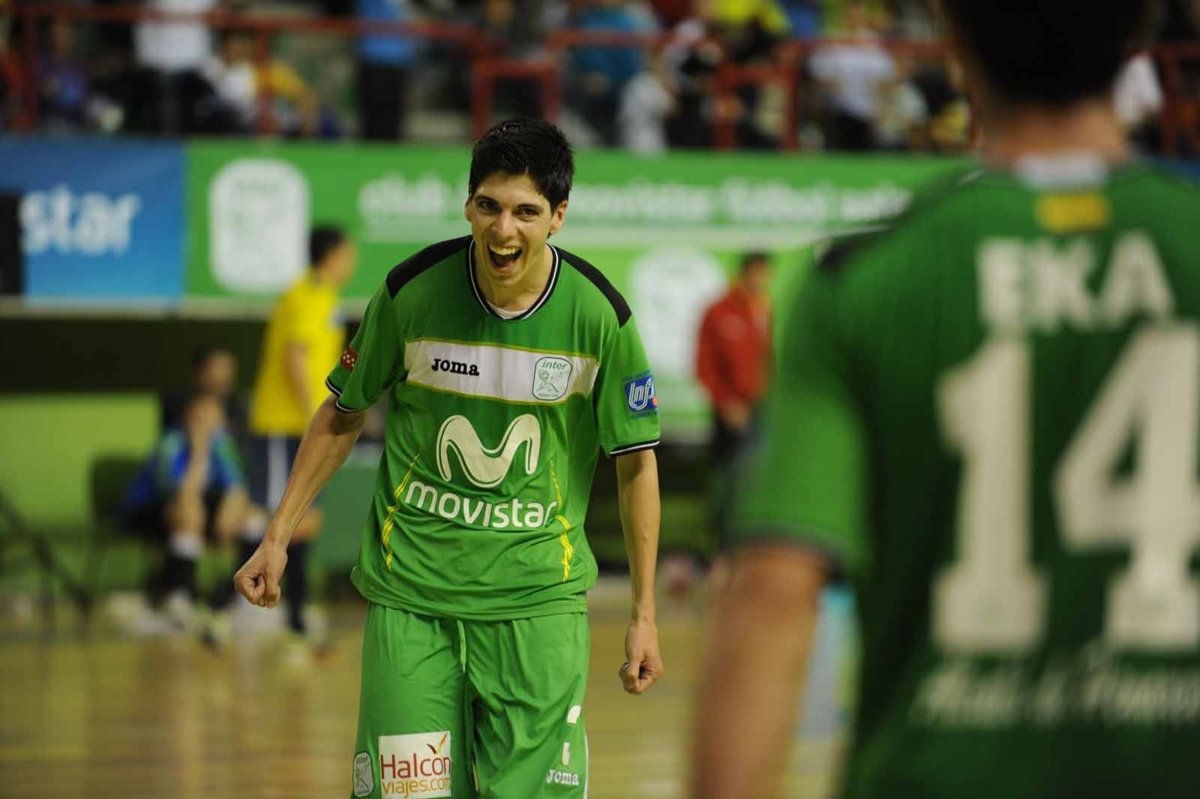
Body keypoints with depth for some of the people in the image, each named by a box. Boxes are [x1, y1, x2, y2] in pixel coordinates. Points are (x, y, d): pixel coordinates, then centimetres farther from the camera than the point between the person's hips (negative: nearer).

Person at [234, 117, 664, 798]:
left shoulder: (599, 314, -9)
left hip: (538, 594, 0)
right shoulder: (411, 291, -8)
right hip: (410, 590, 0)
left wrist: (645, 614, 1)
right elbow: (343, 415, 8)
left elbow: (636, 461, 2)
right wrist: (279, 537, 7)